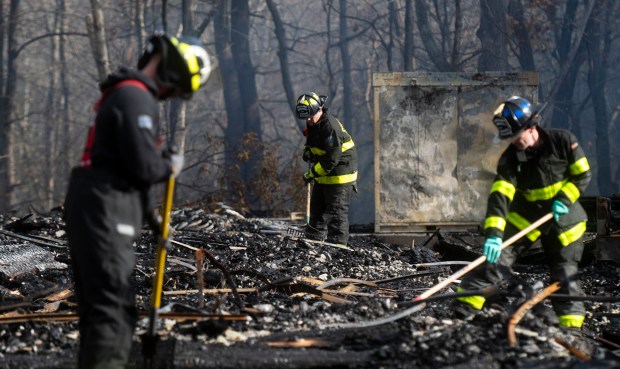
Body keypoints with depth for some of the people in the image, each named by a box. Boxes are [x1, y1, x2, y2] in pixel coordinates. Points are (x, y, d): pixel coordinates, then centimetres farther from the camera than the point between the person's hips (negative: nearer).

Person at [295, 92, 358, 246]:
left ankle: (337, 243, -5)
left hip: (340, 172, -10)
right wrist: (307, 151, 2)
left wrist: (312, 173, -22)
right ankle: (313, 238, 25)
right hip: (323, 173, 10)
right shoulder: (313, 123, 3)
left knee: (336, 211, -7)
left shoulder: (330, 127, -27)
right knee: (317, 206, 16)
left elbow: (332, 159, -28)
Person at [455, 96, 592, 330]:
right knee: (496, 256, -11)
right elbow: (500, 195, -26)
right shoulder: (510, 158, -16)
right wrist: (493, 233, -38)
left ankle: (572, 328, 8)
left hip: (563, 219, -1)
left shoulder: (563, 141, -16)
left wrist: (565, 199, -19)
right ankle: (463, 307, -9)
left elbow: (583, 175, -4)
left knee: (565, 275, -1)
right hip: (526, 216, 1)